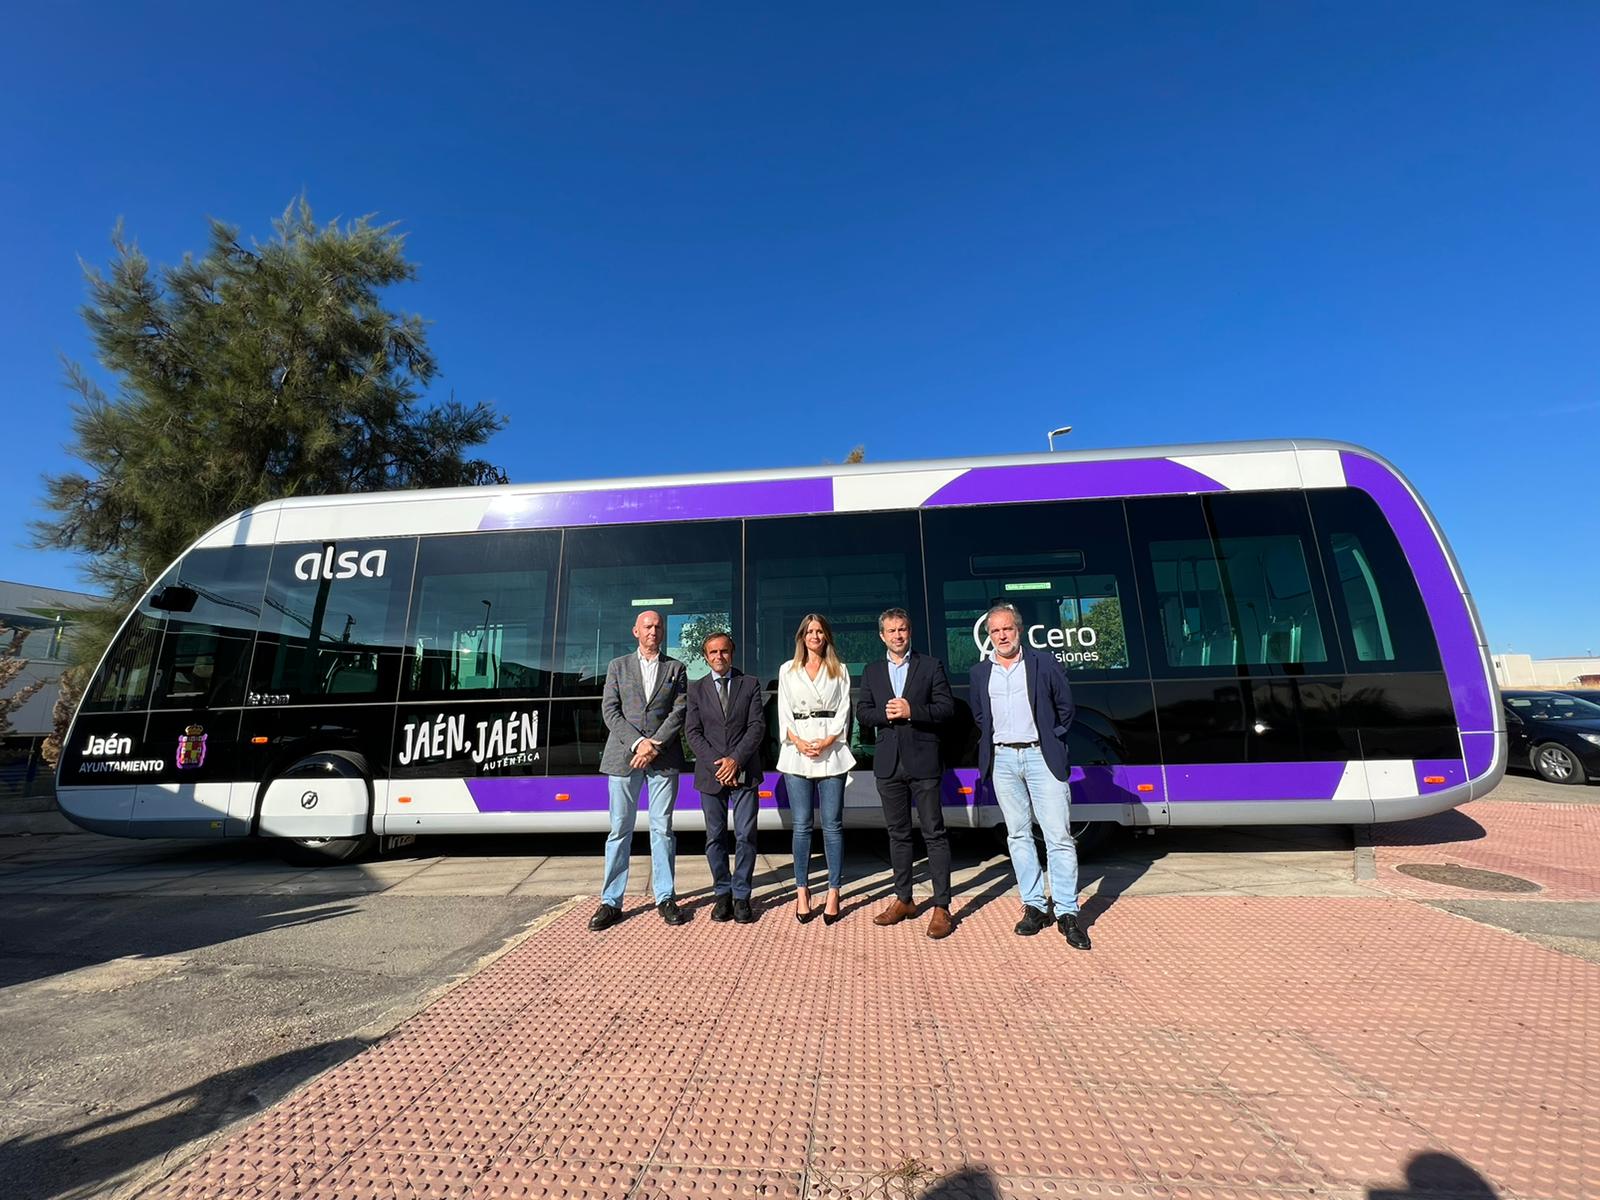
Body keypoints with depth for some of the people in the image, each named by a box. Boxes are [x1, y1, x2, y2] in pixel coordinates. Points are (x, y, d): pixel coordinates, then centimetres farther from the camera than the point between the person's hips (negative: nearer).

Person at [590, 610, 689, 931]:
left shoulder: (675, 667, 10)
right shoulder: (618, 666, 10)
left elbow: (679, 711, 1)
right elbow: (610, 711, 1)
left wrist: (655, 744, -11)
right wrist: (638, 742, -10)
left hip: (664, 757, 0)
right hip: (624, 755, 0)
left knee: (662, 828, 6)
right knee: (620, 829, 5)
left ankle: (665, 898, 17)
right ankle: (611, 902, 16)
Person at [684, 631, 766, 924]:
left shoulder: (750, 684, 5)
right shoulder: (696, 689, 7)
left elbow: (757, 726, -3)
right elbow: (692, 732, 1)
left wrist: (736, 759, -13)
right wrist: (715, 765, -10)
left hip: (744, 773, -1)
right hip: (711, 774, 1)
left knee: (745, 836, 1)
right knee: (715, 837, 8)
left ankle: (741, 896, 15)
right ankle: (723, 894, 22)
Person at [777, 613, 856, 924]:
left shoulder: (839, 671, 10)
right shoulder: (787, 670, 11)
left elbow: (843, 711, 3)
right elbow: (784, 713, 6)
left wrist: (826, 742, -11)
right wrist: (799, 742, -9)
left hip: (832, 750, 0)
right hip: (797, 751, 1)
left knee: (832, 825, 1)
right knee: (802, 825, 4)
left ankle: (833, 892, 10)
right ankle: (802, 890, 13)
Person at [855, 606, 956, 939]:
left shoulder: (931, 665, 1)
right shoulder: (872, 671, 11)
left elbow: (947, 707, -5)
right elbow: (862, 712, 7)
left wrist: (911, 710, -17)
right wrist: (886, 714, -12)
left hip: (923, 762, -3)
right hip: (889, 763, 4)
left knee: (934, 834, 1)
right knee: (898, 834, 14)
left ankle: (941, 907, 11)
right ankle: (903, 900, 27)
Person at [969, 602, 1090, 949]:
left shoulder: (1044, 663, 0)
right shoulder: (980, 672, 8)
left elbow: (1065, 706, 8)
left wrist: (1054, 739, 4)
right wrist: (992, 741, 9)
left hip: (1041, 755, -3)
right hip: (1002, 759, 3)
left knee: (1059, 836, -2)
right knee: (1018, 835, 8)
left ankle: (1068, 913, 7)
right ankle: (1034, 905, 18)